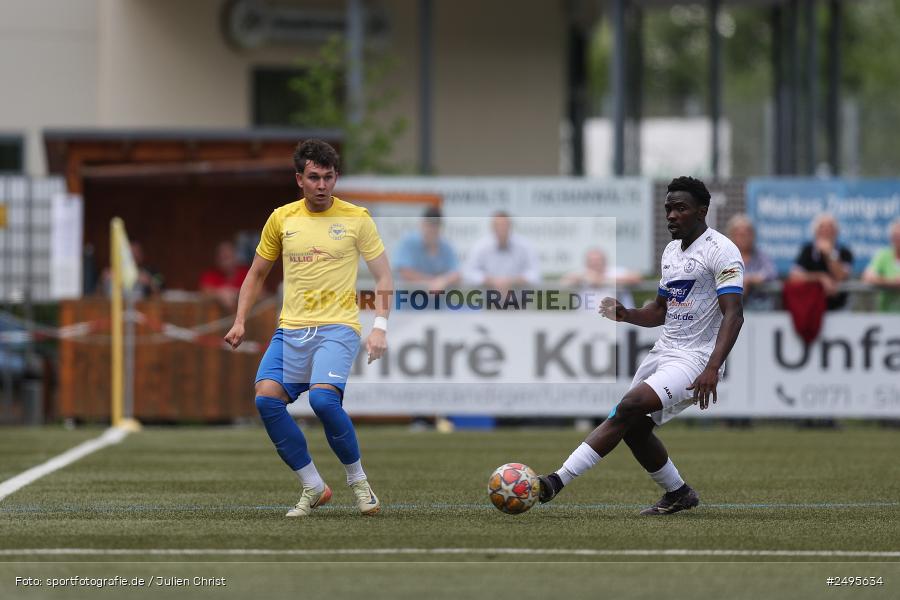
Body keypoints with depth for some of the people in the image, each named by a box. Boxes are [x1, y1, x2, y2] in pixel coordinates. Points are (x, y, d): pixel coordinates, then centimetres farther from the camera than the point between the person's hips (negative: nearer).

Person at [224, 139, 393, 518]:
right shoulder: (281, 219, 9)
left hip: (338, 327, -4)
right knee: (266, 397, -17)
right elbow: (257, 274, 19)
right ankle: (313, 488, -4)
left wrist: (380, 328, -7)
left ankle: (358, 481, -6)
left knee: (323, 398, -27)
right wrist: (240, 322, 9)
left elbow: (383, 277, 5)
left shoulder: (356, 219, 2)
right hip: (291, 329, 4)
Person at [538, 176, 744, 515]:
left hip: (694, 359, -9)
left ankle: (558, 482, -27)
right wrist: (626, 315, 4)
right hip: (664, 350, 9)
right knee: (634, 428, 8)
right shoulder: (671, 251, 15)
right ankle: (678, 495, 28)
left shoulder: (720, 251, -13)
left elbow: (733, 315, -22)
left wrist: (712, 369, -33)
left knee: (628, 409, -23)